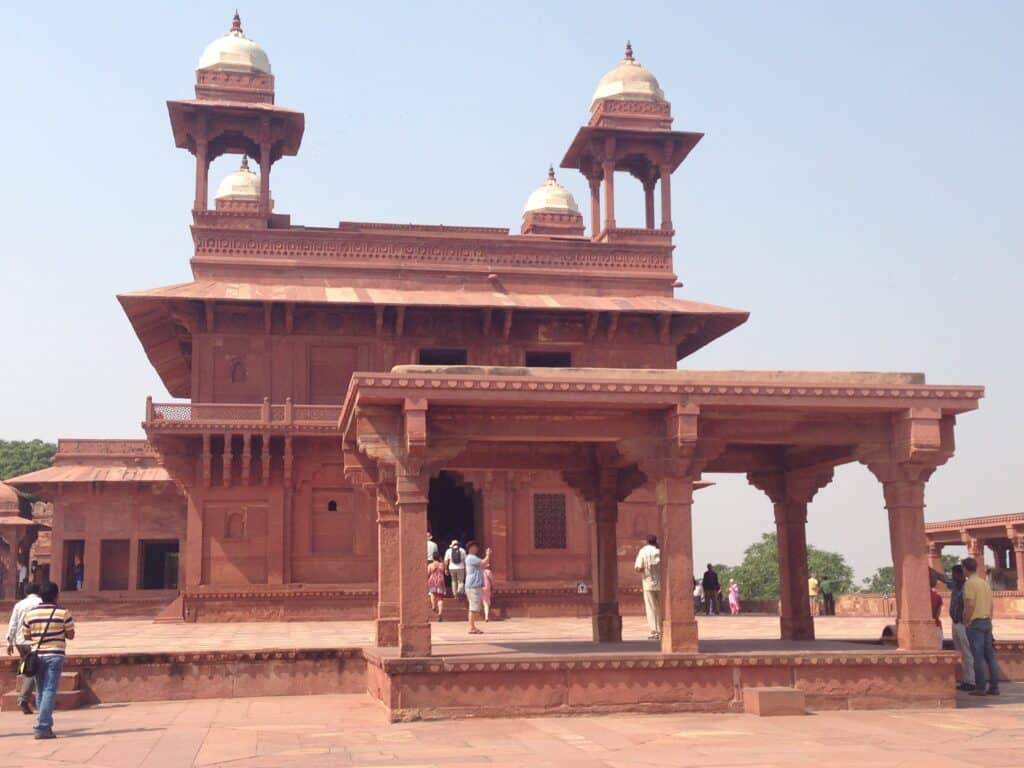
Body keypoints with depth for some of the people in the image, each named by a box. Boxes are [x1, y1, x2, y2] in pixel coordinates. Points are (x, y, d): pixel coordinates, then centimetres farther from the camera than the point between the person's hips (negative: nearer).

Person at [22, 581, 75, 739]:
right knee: (49, 691, -5)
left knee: (40, 692, 15)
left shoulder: (30, 614, 3)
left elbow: (26, 636, 9)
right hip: (54, 655, -4)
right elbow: (70, 635, -1)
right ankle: (42, 728, -11)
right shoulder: (63, 613, -5)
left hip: (37, 655, 4)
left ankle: (45, 725, 25)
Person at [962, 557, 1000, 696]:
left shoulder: (969, 583, -12)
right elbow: (991, 605, 17)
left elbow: (970, 605, -20)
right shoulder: (985, 583, 14)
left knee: (978, 656, -5)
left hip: (975, 623, -8)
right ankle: (994, 687, 9)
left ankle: (980, 688, -4)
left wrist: (966, 621, -9)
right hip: (987, 622, 8)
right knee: (990, 655, 9)